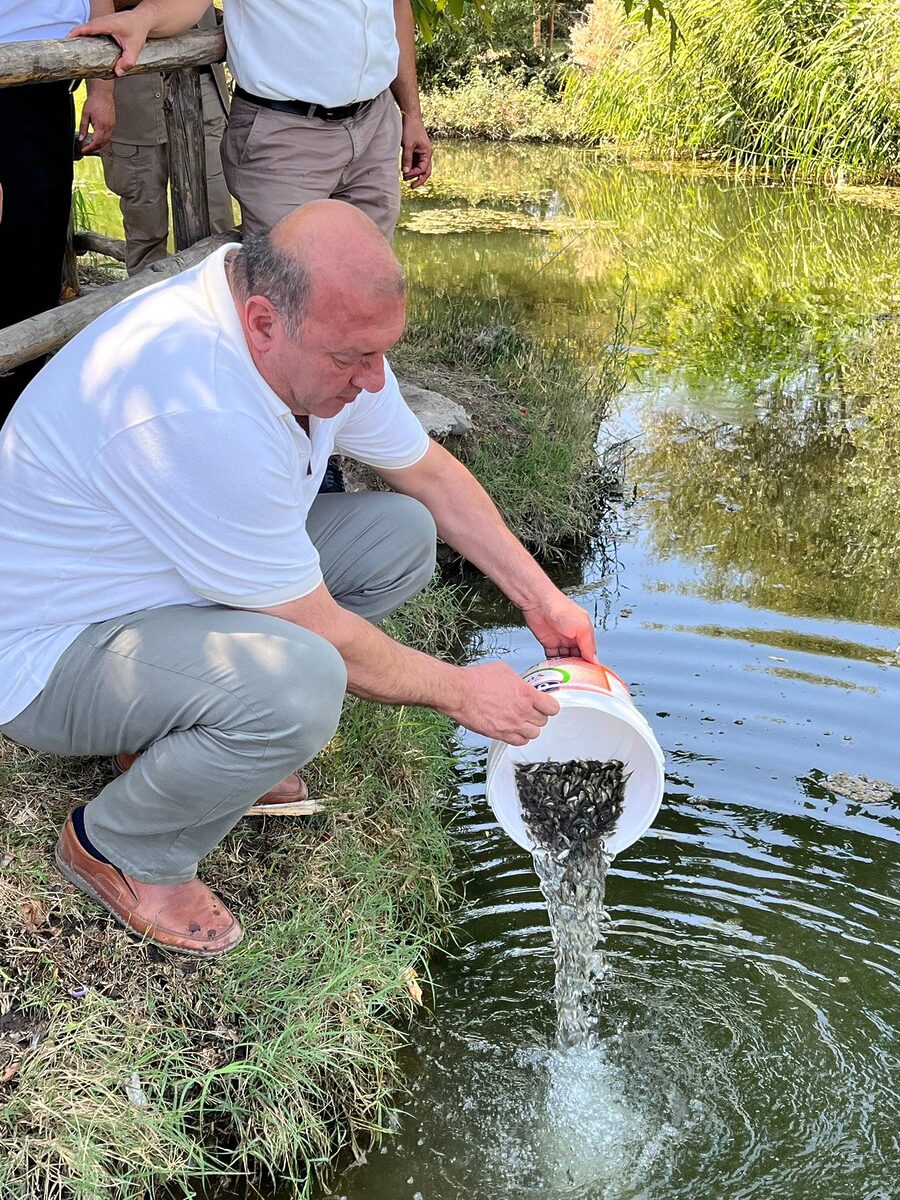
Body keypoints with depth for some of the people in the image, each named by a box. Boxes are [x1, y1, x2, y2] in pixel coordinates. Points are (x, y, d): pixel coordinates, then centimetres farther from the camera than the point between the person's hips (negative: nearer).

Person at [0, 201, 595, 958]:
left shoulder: (317, 336, -9)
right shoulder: (198, 413, -36)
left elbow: (429, 472, 7)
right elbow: (319, 633, -26)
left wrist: (542, 598, 4)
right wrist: (457, 692, -12)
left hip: (175, 581, 9)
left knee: (402, 533, -2)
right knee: (300, 683, -35)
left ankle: (181, 737, 7)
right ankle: (119, 848, -5)